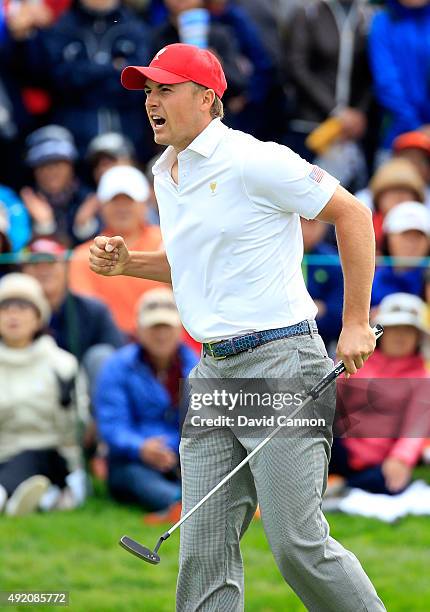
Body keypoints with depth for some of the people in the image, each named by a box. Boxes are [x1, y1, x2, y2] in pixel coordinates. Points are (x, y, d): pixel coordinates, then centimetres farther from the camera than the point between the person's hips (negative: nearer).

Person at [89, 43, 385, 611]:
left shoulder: (253, 161, -10)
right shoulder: (166, 176, 16)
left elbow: (353, 214, -6)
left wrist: (356, 323, -7)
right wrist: (126, 262, 12)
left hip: (281, 359, -8)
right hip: (212, 372, 8)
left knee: (298, 545, -10)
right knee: (204, 552, 1)